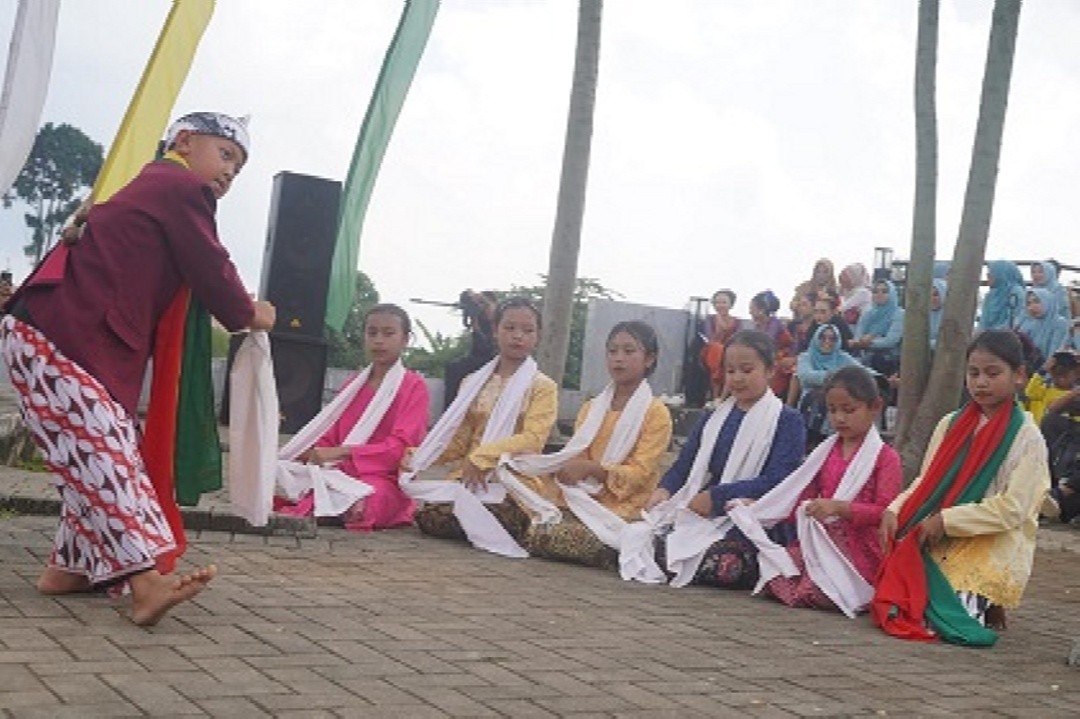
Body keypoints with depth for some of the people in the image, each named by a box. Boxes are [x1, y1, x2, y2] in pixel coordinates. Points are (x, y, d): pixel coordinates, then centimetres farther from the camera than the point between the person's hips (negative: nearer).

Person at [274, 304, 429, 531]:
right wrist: (310, 453, -5)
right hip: (341, 473, 4)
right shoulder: (353, 385, 21)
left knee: (355, 507, -39)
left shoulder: (414, 386, -1)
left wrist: (341, 452, -19)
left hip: (384, 480, -4)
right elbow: (329, 435, 18)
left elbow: (401, 447, -12)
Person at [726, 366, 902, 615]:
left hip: (859, 551, -5)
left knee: (813, 592, -29)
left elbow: (885, 511, -11)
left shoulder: (885, 457, -1)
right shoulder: (826, 453, 19)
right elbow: (800, 498, 19)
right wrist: (756, 507, 8)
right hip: (817, 543, 5)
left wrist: (839, 507, -21)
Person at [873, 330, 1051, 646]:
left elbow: (1011, 509, -12)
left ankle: (985, 606, 10)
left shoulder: (1026, 438, -5)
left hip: (992, 550, -4)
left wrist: (946, 520, -17)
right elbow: (926, 481, 11)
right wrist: (894, 511, -8)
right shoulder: (951, 425, 11)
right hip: (941, 545, 5)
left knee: (941, 619, -22)